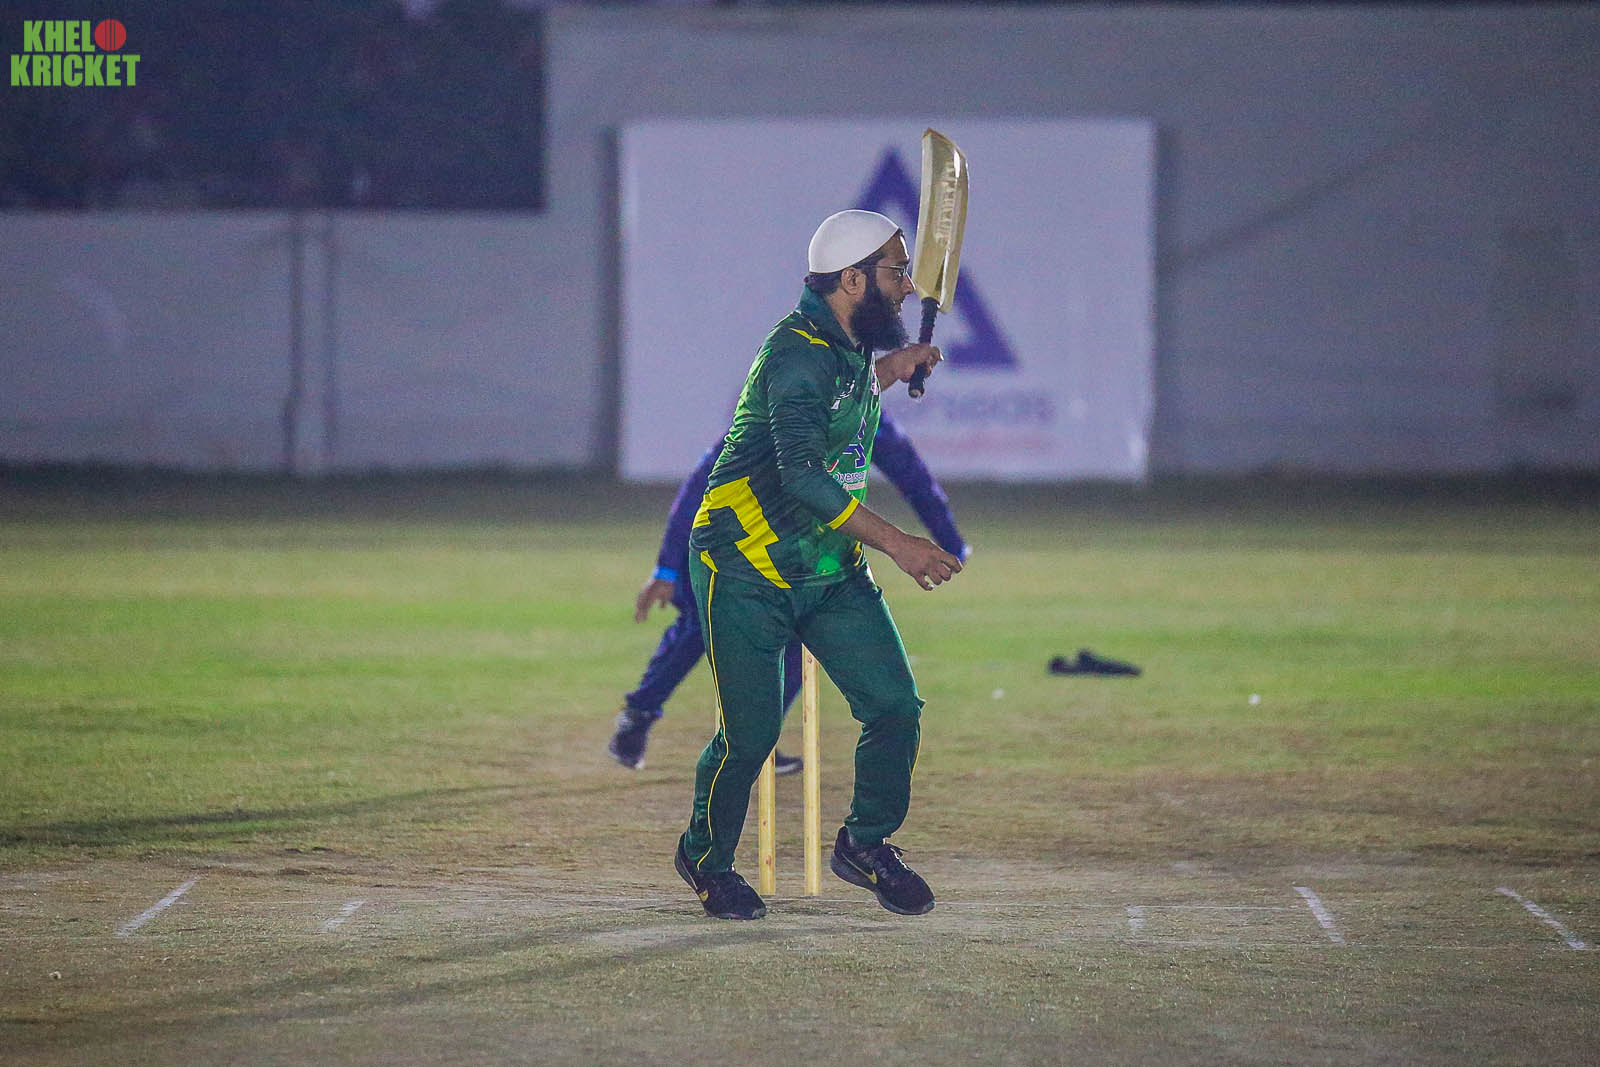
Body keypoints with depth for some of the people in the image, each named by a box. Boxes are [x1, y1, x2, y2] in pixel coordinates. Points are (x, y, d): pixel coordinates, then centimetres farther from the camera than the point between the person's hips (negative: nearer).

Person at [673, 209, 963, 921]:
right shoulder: (799, 352, -21)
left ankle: (866, 842, 19)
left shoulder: (852, 345, 8)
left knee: (896, 706, -2)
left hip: (831, 569, 8)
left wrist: (889, 371, 14)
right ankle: (706, 858, 18)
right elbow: (801, 471, -32)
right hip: (746, 568, -8)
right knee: (751, 731, -7)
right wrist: (895, 542, -35)